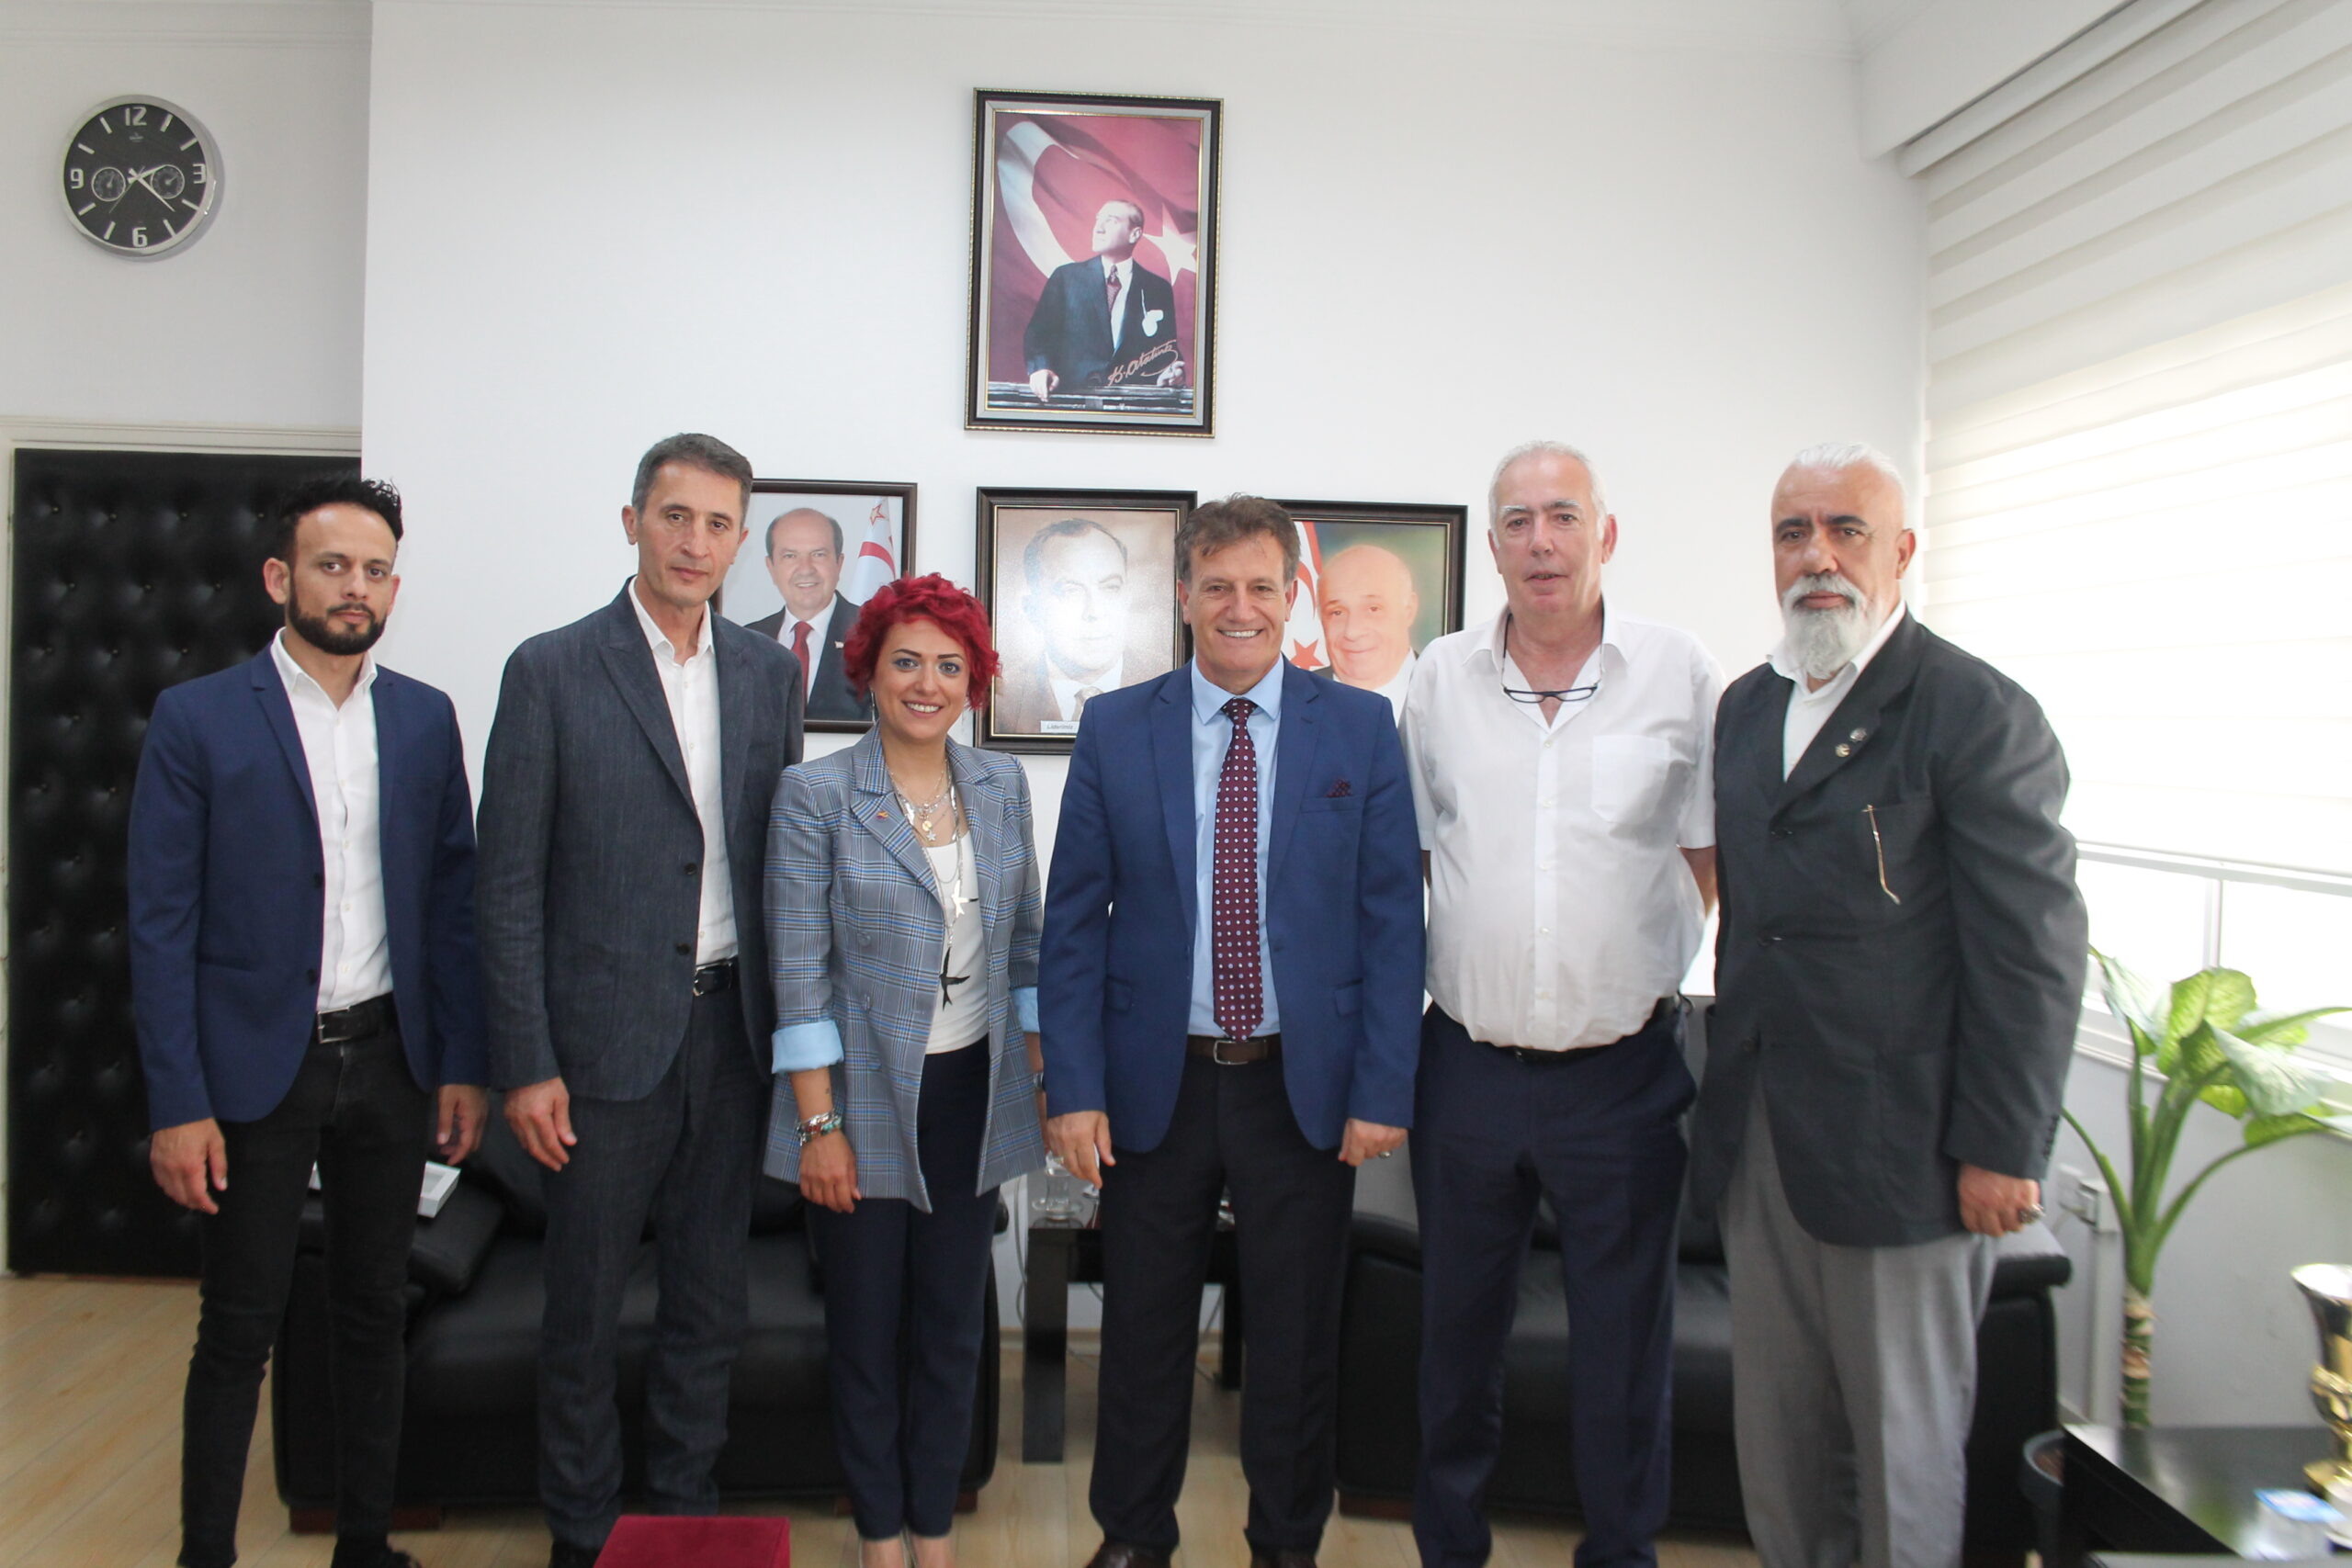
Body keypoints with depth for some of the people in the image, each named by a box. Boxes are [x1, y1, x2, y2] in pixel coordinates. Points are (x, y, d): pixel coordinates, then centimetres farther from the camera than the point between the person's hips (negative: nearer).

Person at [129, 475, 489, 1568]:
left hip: (389, 1058, 4)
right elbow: (162, 925, -7)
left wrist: (462, 1064, 2)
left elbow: (454, 899, 6)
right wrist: (177, 1105, -10)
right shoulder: (196, 719, -6)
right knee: (239, 1331, 6)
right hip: (255, 1066, -3)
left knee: (375, 1315, 14)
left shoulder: (425, 718, 4)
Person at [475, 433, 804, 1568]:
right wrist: (525, 1064, -10)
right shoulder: (552, 670, -5)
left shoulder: (767, 671, 7)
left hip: (732, 1027, 4)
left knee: (710, 1298, 15)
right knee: (586, 1307, 10)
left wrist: (788, 1025, 6)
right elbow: (509, 882, -6)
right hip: (608, 1033, -3)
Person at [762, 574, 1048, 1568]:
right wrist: (819, 1123, -12)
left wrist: (1045, 1080, 6)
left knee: (953, 1326, 13)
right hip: (865, 1101, -3)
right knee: (865, 1329, 10)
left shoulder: (1001, 786, 4)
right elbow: (799, 971, -10)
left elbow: (1024, 945, 10)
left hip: (974, 1097, 4)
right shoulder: (815, 794, -9)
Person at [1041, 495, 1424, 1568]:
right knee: (1144, 1331, 14)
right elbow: (1073, 922, 0)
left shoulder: (1361, 727, -1)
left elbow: (1392, 919, -2)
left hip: (1304, 1084, 0)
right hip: (1155, 1079, 1)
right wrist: (1074, 1086, -6)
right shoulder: (1114, 729, 0)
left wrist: (1384, 1088, -7)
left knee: (1297, 1338, 14)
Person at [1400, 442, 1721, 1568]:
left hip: (1623, 1067, -2)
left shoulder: (1680, 673, -2)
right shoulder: (1441, 678, 3)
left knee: (1625, 1339, 11)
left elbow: (1711, 861, 4)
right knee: (1457, 1327, 16)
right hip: (1468, 1061, 2)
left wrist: (1642, 959, -4)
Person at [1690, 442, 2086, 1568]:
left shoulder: (1979, 715, -10)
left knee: (1904, 1439, 10)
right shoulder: (1746, 706, 10)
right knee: (1774, 1432, 16)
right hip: (1759, 1139, 6)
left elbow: (2034, 949, -13)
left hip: (1901, 1150, -6)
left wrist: (2001, 1151, -14)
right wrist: (1726, 1088, 11)